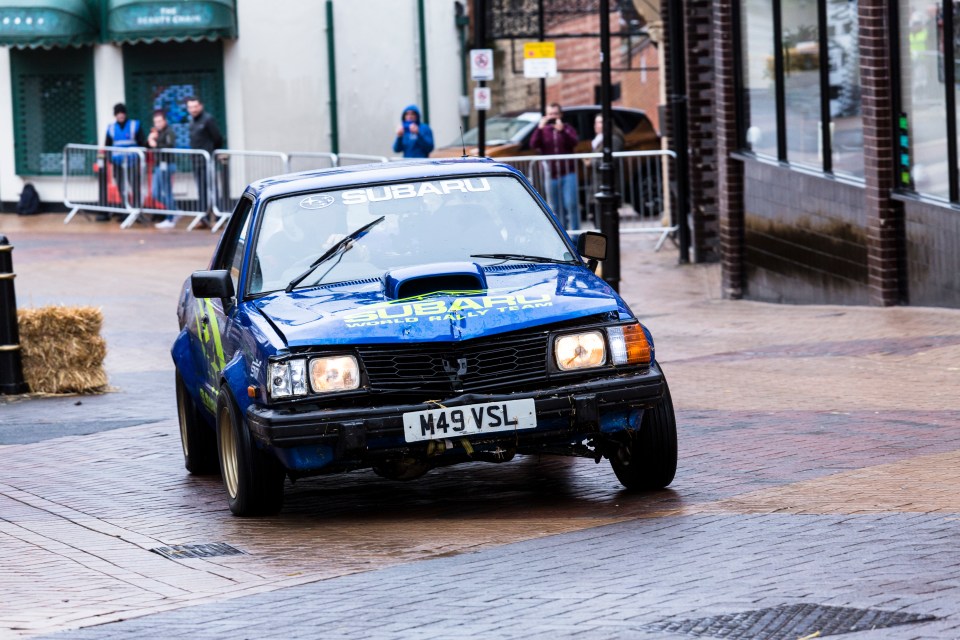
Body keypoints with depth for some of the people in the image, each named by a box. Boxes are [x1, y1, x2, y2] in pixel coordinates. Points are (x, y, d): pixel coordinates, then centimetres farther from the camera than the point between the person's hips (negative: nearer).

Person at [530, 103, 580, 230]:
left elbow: (574, 142, -11)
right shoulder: (543, 130, 11)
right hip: (551, 175, 2)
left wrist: (562, 130, -24)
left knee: (570, 204, -13)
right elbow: (533, 144, -6)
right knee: (557, 208, 6)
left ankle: (574, 232, -11)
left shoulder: (567, 128, 8)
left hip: (568, 173, -2)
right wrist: (540, 128, -16)